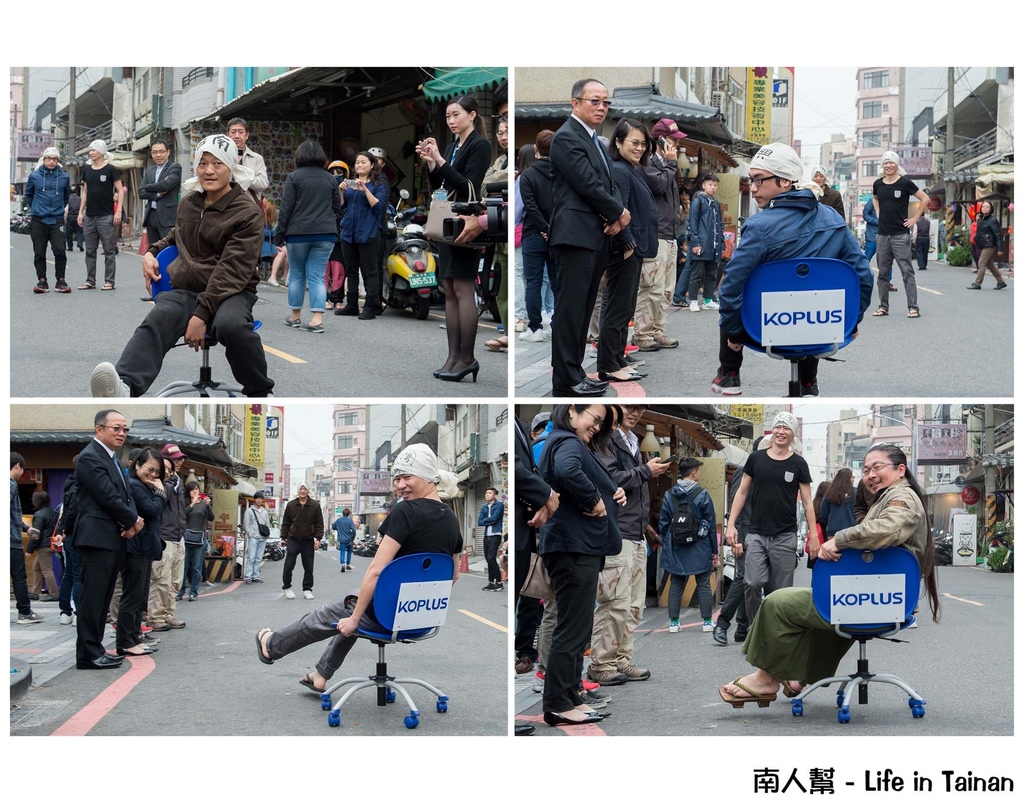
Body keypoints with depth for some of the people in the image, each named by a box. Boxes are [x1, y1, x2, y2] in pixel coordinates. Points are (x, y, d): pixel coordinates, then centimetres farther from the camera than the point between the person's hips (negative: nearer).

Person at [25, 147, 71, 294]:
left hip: (57, 221, 0)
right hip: (38, 221, 0)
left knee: (60, 251, -11)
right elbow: (28, 195, 17)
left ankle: (60, 281, 0)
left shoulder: (64, 177, 4)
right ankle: (42, 281, 10)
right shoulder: (34, 176, 3)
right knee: (39, 254, 3)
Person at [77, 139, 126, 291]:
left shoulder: (110, 170, -4)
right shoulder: (87, 170, 12)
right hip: (90, 216, 6)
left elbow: (120, 190, -5)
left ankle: (109, 281, 1)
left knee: (109, 251, -2)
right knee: (90, 251, 8)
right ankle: (90, 281, 13)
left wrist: (119, 211, -13)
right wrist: (81, 212, 12)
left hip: (106, 216, -6)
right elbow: (85, 192, 18)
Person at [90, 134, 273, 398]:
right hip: (184, 289, 4)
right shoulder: (189, 203, 16)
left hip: (229, 292, -3)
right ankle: (125, 386, -61)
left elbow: (232, 270, -13)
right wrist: (152, 251, 17)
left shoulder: (247, 213, -4)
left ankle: (260, 395, -18)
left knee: (232, 325, -41)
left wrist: (203, 313, -23)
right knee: (155, 323, -32)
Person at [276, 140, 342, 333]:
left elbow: (286, 207, -5)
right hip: (325, 233, 3)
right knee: (317, 276, 1)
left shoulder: (294, 177, -2)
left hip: (299, 232, -2)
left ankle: (295, 316, 18)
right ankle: (317, 318, -10)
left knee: (296, 274, 11)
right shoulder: (330, 179, 10)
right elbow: (337, 208, 13)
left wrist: (280, 234, -1)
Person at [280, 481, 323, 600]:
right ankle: (287, 587, 11)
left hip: (308, 541, 0)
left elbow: (319, 524, 3)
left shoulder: (315, 505, 2)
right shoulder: (291, 505, 4)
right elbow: (285, 523, 9)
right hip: (293, 540, 0)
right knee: (289, 565, -4)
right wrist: (283, 538, 4)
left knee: (308, 567, 4)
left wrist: (318, 539, -5)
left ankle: (307, 589, 14)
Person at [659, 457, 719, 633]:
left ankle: (673, 622, 7)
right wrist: (714, 550, 4)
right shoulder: (702, 495, -8)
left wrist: (666, 546, 14)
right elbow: (711, 524, -4)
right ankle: (707, 621, 9)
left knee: (676, 585, 9)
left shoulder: (669, 495, 0)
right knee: (704, 585, 7)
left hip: (676, 549, 2)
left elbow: (663, 524, 3)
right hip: (700, 549, -2)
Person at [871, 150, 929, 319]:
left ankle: (913, 308, -7)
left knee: (907, 272, -6)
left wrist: (914, 218, -4)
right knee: (883, 272, 9)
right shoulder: (878, 184, 7)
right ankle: (883, 306, 17)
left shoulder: (905, 183, -6)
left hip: (900, 235, -5)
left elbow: (925, 199, -2)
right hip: (883, 234, 5)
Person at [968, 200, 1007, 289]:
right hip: (985, 245, 9)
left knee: (981, 263, -8)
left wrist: (1000, 248, -17)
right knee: (990, 264, 13)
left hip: (990, 245, -9)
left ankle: (977, 283, -4)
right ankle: (1001, 282, 20)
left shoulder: (992, 220, -13)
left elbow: (998, 234, -14)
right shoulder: (981, 219, 12)